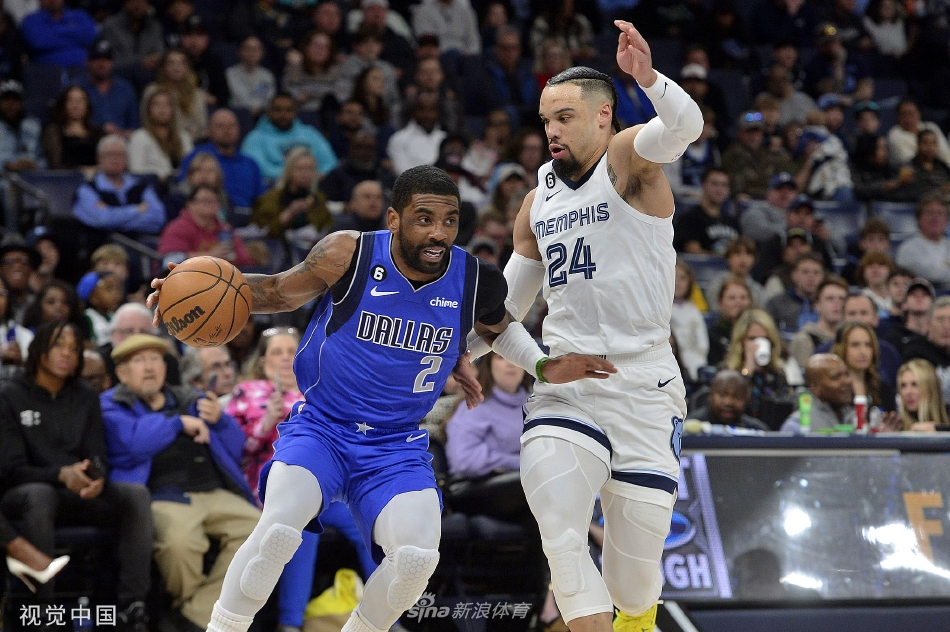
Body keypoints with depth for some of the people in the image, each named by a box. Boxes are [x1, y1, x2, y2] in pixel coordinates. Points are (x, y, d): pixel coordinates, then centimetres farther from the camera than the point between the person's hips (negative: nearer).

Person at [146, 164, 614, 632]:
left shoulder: (475, 282, -6)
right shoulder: (348, 256, -14)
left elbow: (497, 325, 19)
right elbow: (279, 292, 2)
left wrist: (545, 368, 2)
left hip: (396, 447, 2)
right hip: (321, 427, -2)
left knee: (418, 556, -22)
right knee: (277, 532, -29)